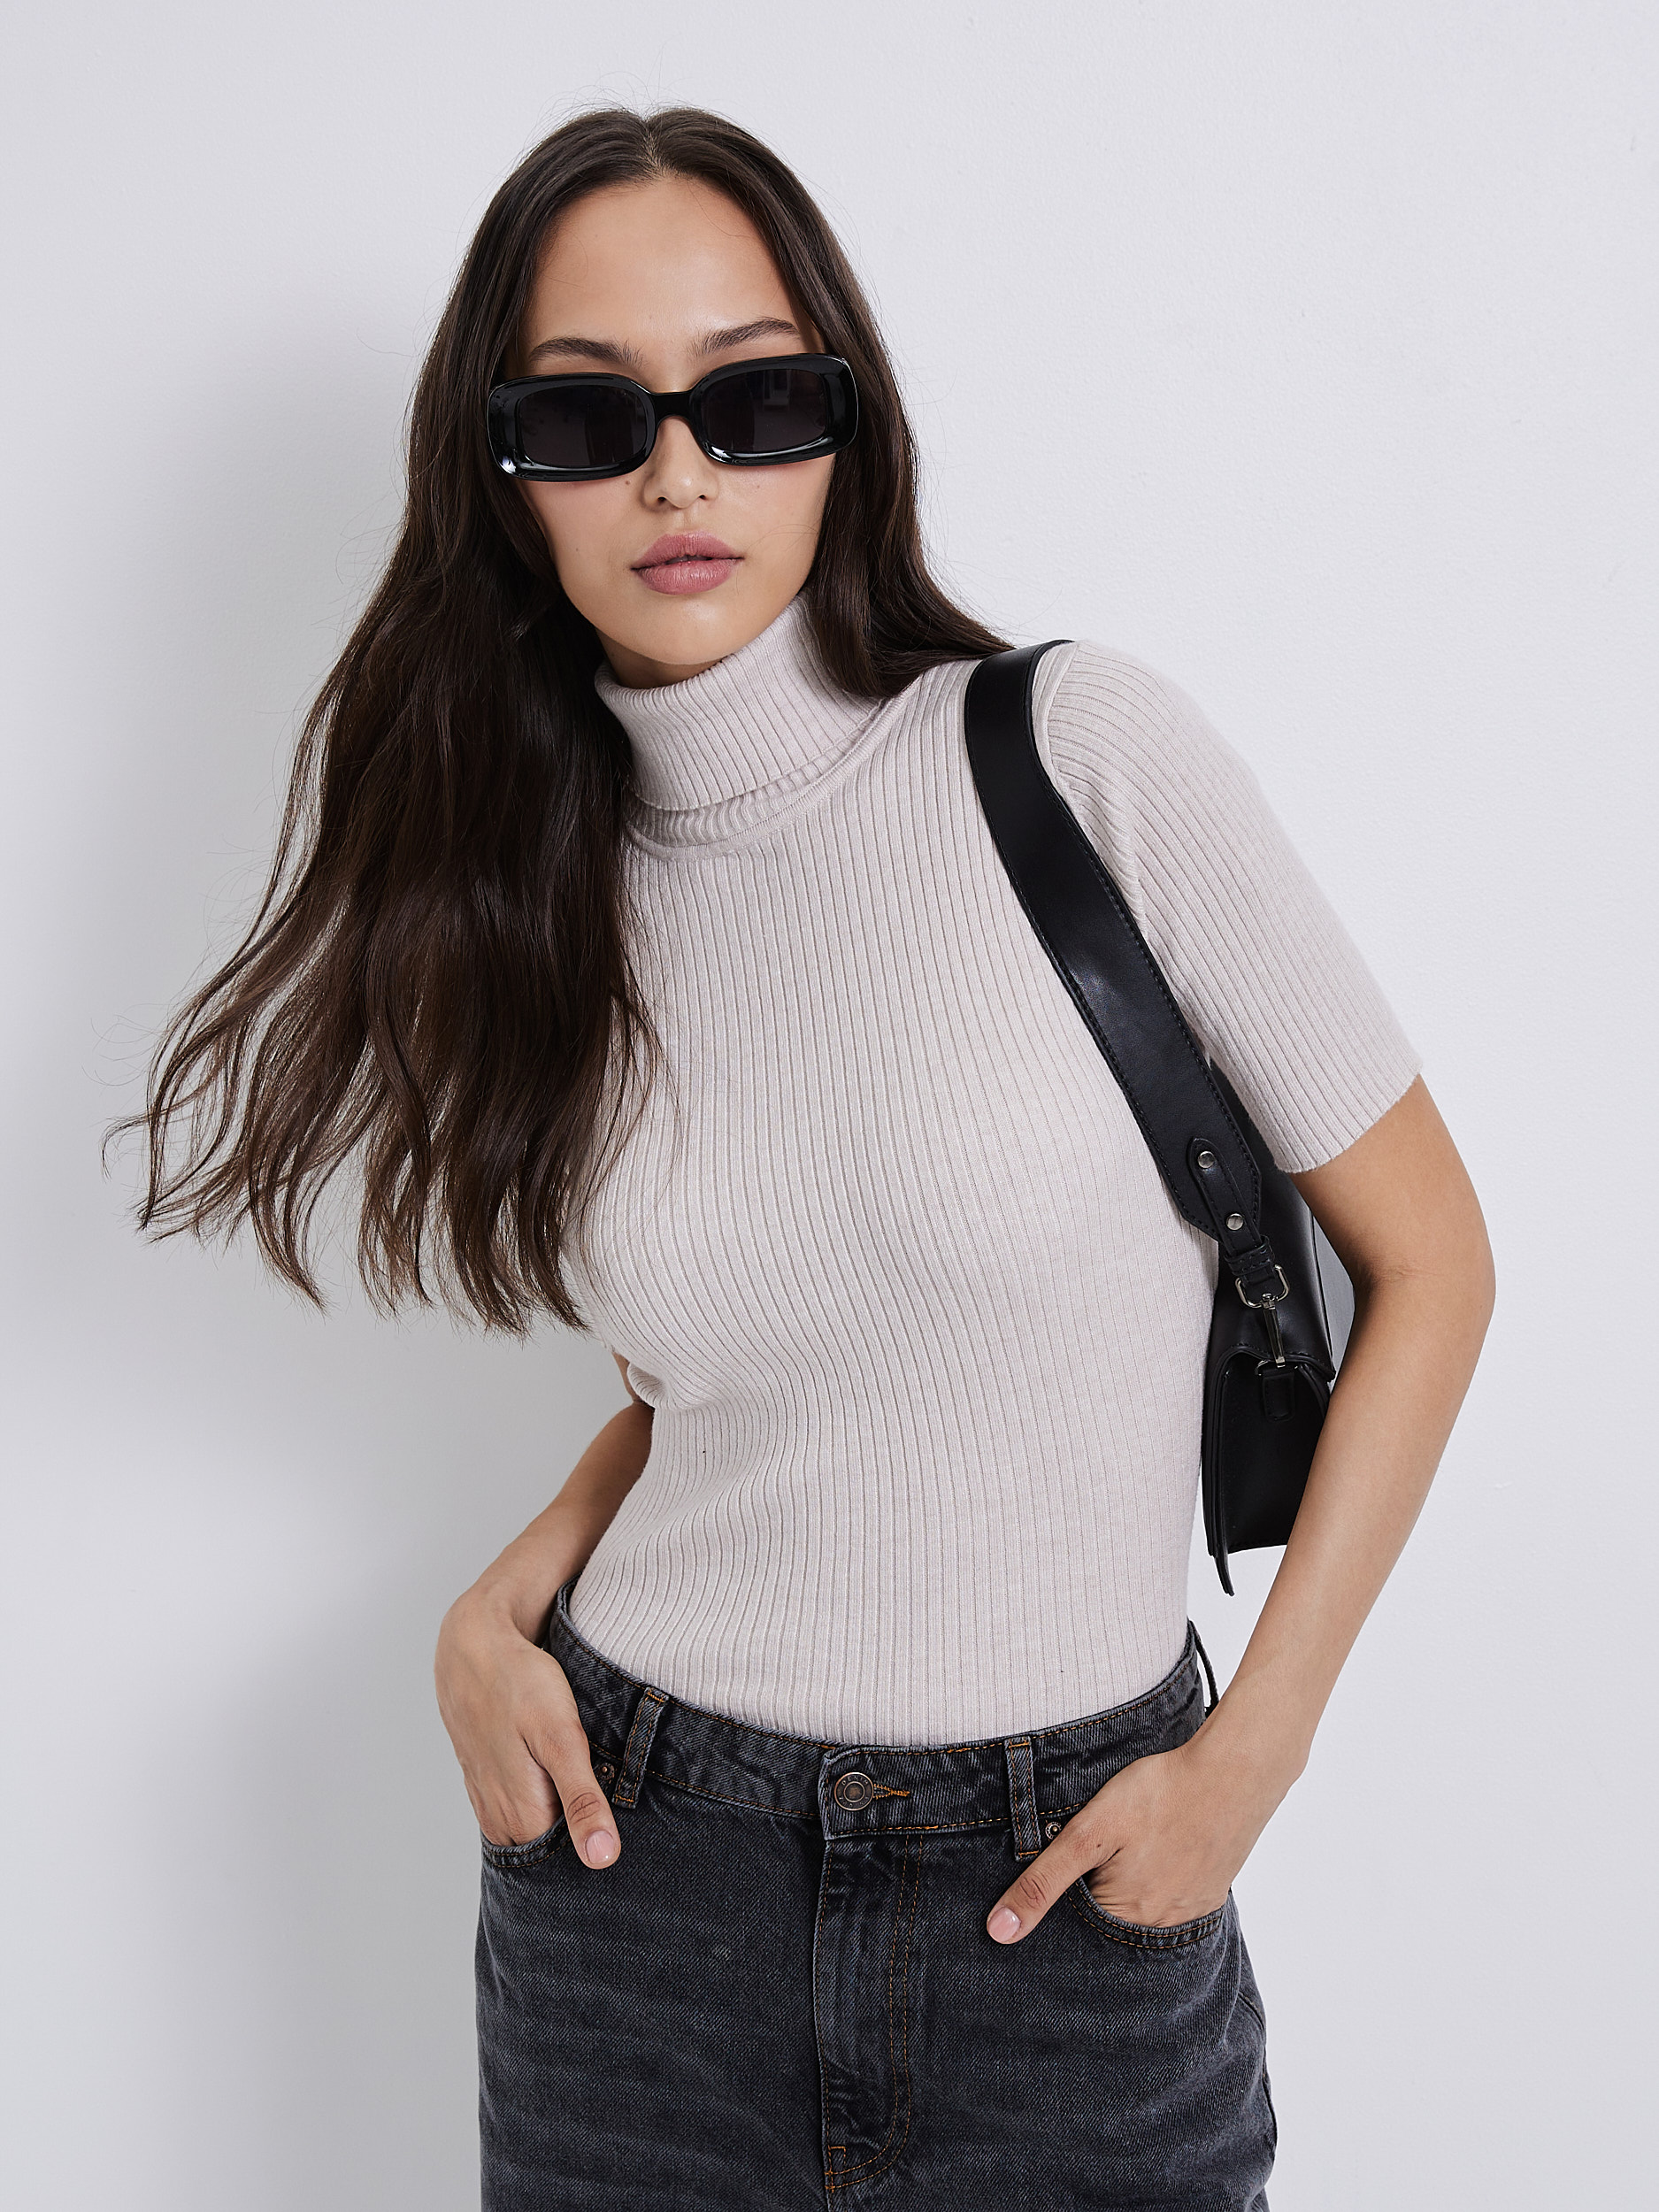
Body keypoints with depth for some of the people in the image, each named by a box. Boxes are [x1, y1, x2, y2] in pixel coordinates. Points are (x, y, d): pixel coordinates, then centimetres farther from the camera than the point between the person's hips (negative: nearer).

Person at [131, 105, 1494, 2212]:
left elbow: (1424, 1262, -6)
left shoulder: (1089, 753, -13)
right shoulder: (549, 883, 1)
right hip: (639, 1875, 3)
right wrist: (509, 1595, -3)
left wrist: (1250, 1753, -8)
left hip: (1067, 1890, -3)